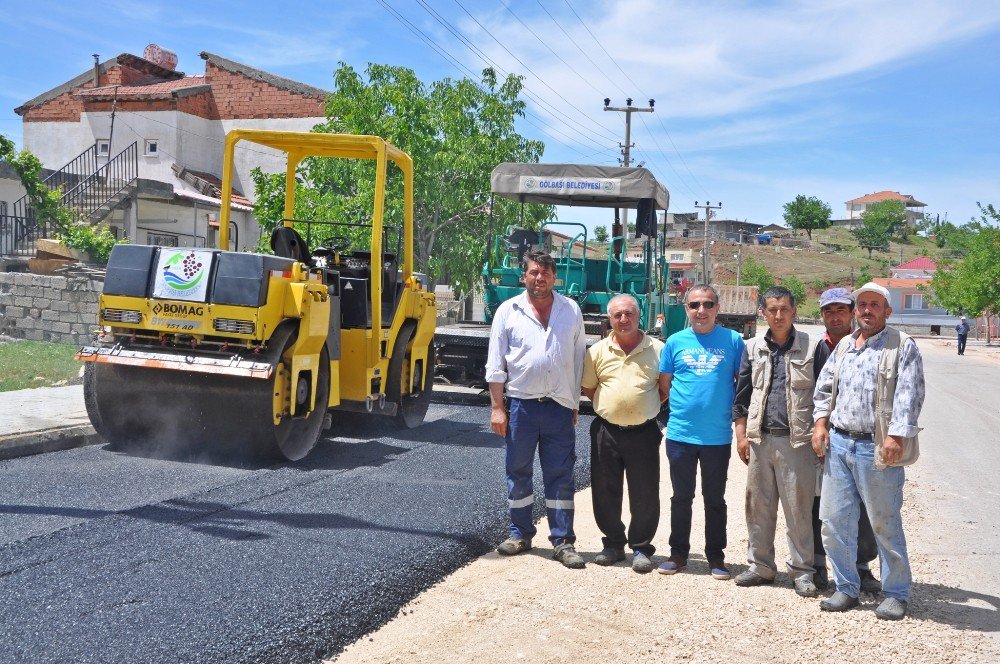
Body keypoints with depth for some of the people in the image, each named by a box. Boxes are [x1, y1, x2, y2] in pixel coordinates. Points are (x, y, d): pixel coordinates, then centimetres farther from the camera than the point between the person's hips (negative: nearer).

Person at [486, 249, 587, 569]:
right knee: (518, 473, 9)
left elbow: (579, 360, 11)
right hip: (520, 405, 0)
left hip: (560, 407, 1)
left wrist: (575, 404, 8)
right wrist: (496, 407, -3)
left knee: (560, 476, 3)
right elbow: (495, 365, 3)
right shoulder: (508, 311, 3)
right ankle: (520, 534, 24)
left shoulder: (571, 311, 7)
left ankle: (562, 541, 10)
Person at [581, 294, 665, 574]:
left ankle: (641, 548, 16)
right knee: (605, 492, 9)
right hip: (606, 432, 2)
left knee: (645, 495, 2)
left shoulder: (657, 349, 0)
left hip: (643, 432, -2)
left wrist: (646, 405, 3)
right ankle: (613, 543, 24)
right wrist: (612, 405, 5)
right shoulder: (598, 351, 4)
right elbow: (588, 388, 13)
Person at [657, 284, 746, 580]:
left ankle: (716, 556, 23)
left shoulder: (733, 340, 0)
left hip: (718, 436, -1)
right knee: (681, 498, 12)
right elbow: (664, 385, 9)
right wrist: (686, 404, 1)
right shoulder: (675, 341, 3)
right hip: (680, 433, 1)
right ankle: (678, 553, 24)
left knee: (715, 499, 11)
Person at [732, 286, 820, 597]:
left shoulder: (810, 348, 0)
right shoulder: (753, 348, 9)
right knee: (758, 506, 10)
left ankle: (802, 571, 10)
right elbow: (742, 394, 12)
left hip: (796, 440, -3)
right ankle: (760, 565, 21)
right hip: (760, 439, 3)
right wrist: (741, 434, 6)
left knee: (798, 508, 0)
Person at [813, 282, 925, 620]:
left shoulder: (903, 347, -2)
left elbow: (909, 394, -11)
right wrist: (820, 423, 8)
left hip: (876, 449, -5)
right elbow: (824, 387, 21)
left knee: (885, 525, 3)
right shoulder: (843, 346, 15)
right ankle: (847, 588, 21)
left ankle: (896, 594, 18)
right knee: (835, 521, 7)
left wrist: (896, 436, -19)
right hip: (837, 443, 6)